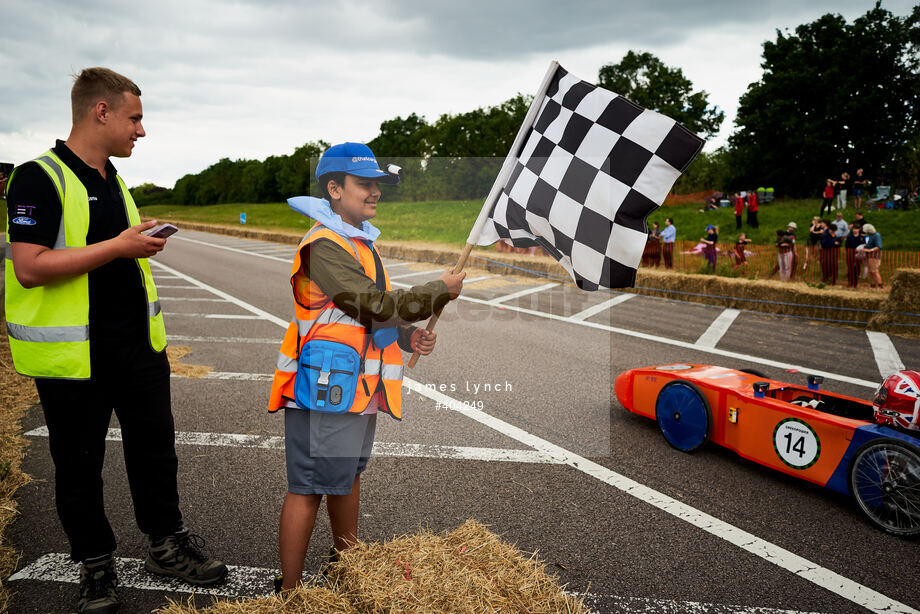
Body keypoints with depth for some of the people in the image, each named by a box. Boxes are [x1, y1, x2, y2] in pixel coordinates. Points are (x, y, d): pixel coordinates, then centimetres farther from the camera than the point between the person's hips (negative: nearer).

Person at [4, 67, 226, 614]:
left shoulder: (112, 180, 13)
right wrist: (119, 247, -22)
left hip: (136, 344, 7)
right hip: (74, 353, -7)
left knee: (155, 447, 14)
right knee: (80, 466, 9)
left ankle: (168, 544, 30)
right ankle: (96, 565, 26)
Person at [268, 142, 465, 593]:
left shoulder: (360, 242, 14)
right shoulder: (325, 245, -17)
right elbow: (377, 306, -23)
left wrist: (408, 336, 5)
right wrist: (441, 290, -13)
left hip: (359, 386, 10)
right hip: (325, 389, -10)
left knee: (348, 476, 22)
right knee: (307, 489, 0)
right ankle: (289, 591, 15)